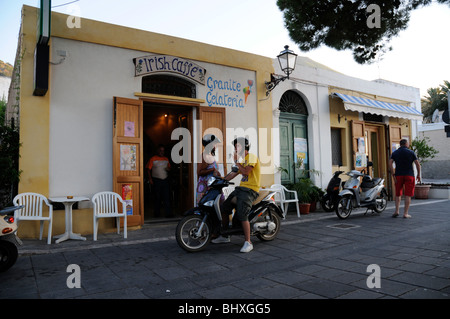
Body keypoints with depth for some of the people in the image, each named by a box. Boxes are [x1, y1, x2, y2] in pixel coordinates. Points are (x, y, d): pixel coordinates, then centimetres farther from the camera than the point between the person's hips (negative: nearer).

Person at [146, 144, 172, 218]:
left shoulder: (166, 159, 11)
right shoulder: (153, 159, -1)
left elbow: (169, 167, 21)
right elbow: (148, 169, -1)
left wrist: (168, 169, -3)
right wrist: (150, 179, -9)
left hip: (165, 180, 3)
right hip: (156, 180, -2)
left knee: (167, 197, -4)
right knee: (157, 197, 6)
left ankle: (168, 213, -4)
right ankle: (157, 213, 19)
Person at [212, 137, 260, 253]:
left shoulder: (252, 157, -6)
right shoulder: (242, 160, 22)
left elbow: (246, 172, -18)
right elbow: (232, 174, 21)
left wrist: (236, 161, -8)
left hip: (250, 189, -9)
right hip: (241, 187, 9)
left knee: (242, 214, -23)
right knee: (224, 207, 6)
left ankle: (248, 242, -17)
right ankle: (224, 236, 19)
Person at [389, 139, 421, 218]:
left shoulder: (395, 153, 8)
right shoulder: (411, 152, 4)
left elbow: (390, 163, -6)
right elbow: (417, 164, -3)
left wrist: (393, 174, -5)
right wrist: (418, 175, 6)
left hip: (398, 175, 2)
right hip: (409, 175, -2)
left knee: (398, 194, 13)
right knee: (408, 195, 1)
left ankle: (397, 211, 1)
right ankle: (405, 213, -1)